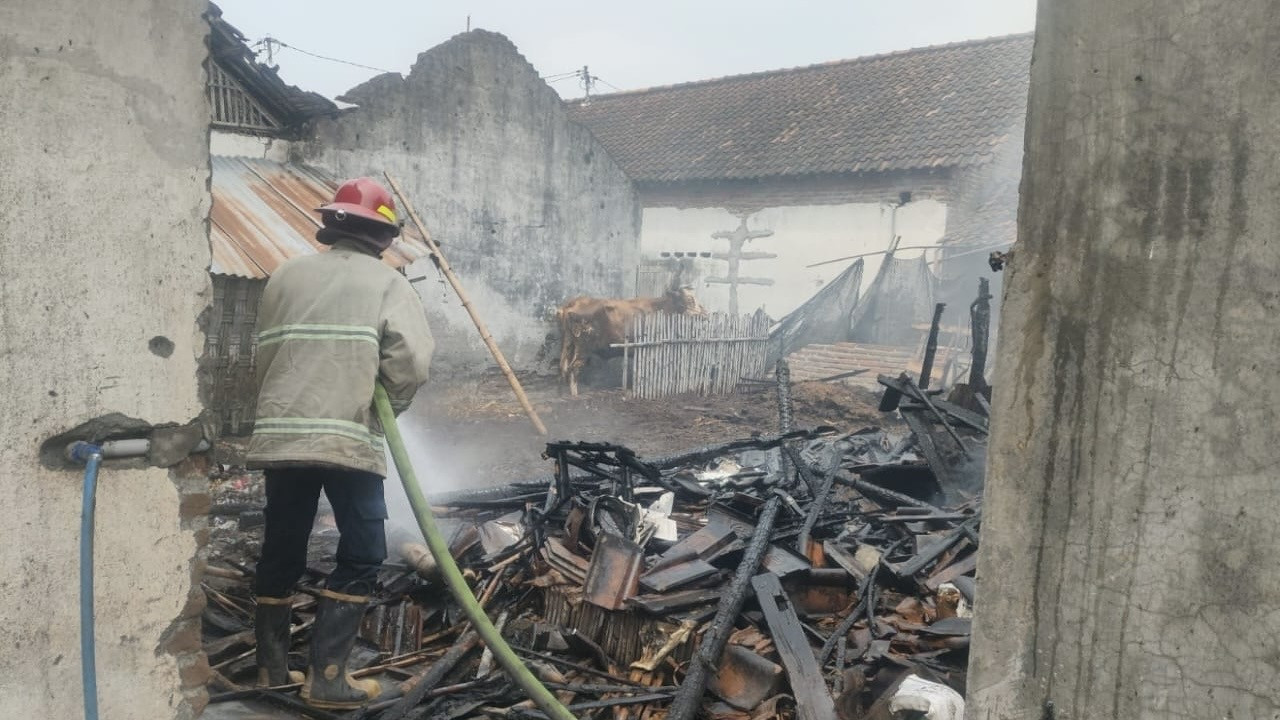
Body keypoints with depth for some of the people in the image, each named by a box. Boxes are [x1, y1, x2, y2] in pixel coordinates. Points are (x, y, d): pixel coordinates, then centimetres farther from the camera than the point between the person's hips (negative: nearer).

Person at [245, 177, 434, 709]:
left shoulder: (286, 276, 15)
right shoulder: (386, 282, 1)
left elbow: (264, 354, 15)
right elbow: (412, 361, -11)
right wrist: (389, 406, 5)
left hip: (279, 435, 5)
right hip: (350, 438, -5)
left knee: (280, 552, 16)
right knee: (362, 554, 4)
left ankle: (272, 668, 27)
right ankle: (326, 676, 1)